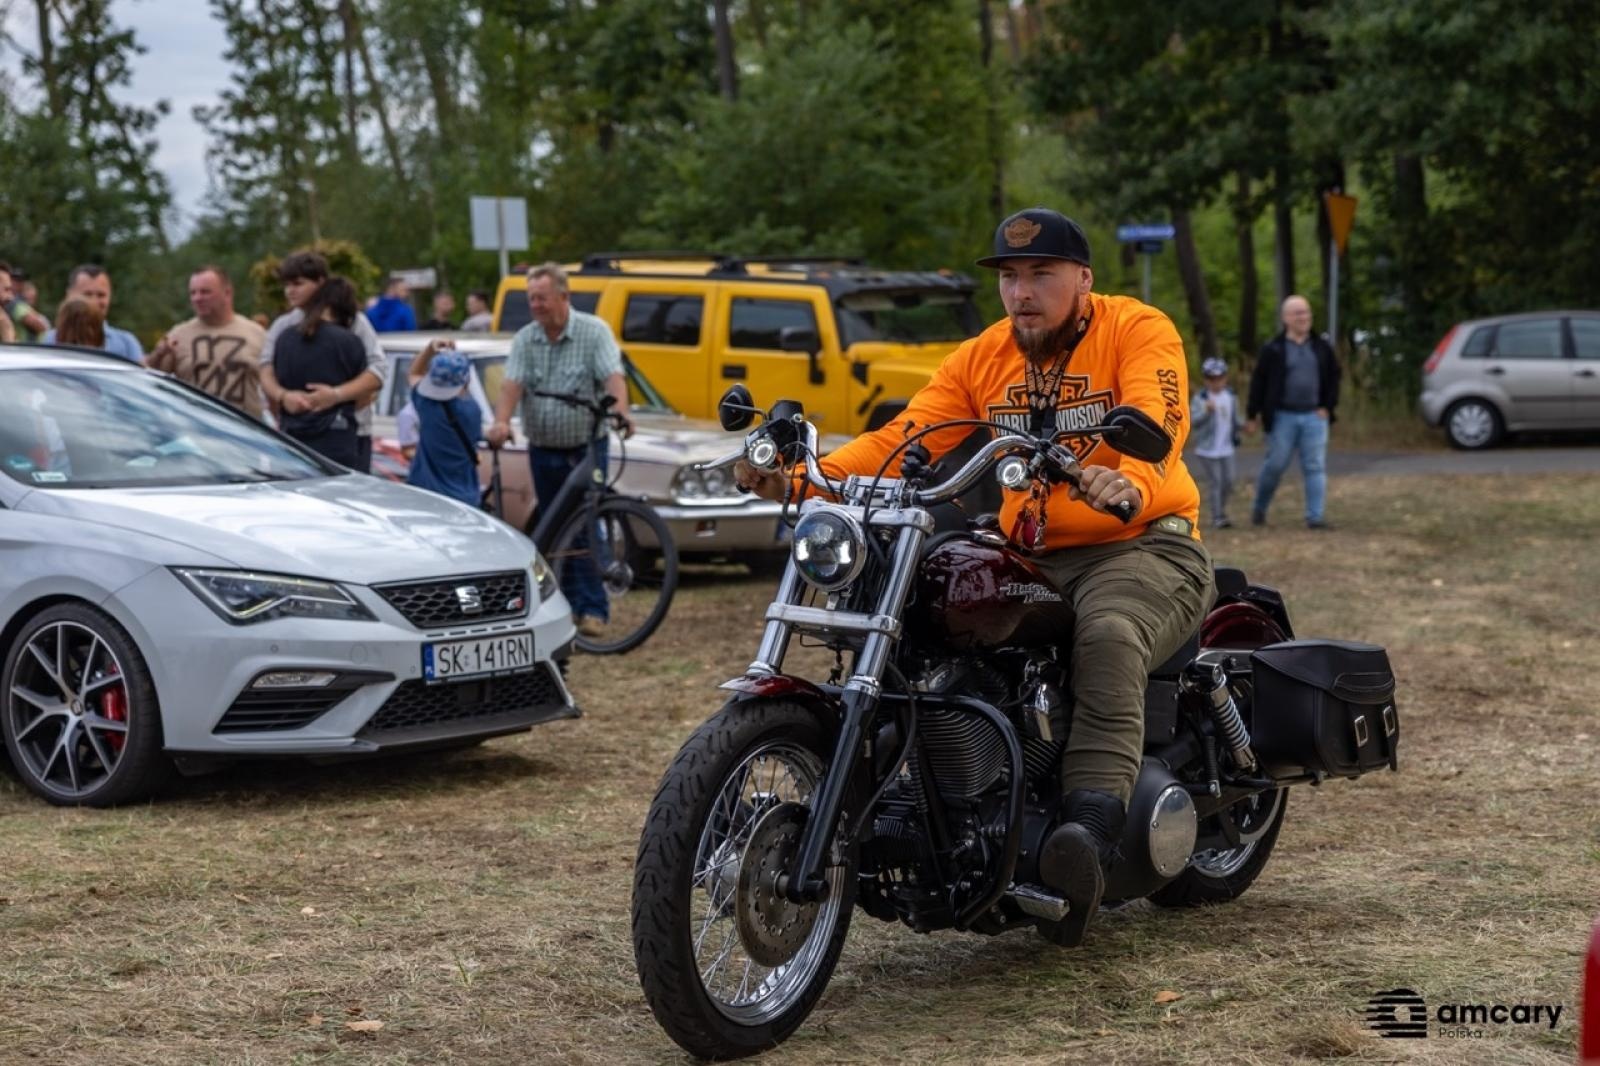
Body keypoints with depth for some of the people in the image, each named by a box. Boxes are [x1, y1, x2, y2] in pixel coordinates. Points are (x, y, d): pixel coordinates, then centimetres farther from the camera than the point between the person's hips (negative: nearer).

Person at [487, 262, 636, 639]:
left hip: (586, 447, -4)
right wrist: (501, 422, -27)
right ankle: (565, 605, 16)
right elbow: (512, 384, -8)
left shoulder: (594, 331, -5)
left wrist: (619, 410, -39)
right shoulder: (525, 339, 4)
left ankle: (593, 609, -5)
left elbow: (613, 376, -18)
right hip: (544, 450, 4)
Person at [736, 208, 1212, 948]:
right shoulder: (980, 359, 11)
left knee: (1108, 635, -37)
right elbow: (905, 439, -1)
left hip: (1140, 545, -5)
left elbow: (1157, 423, -23)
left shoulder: (1137, 331, -4)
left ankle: (1092, 832, -47)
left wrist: (1130, 484, -48)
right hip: (1027, 557, 5)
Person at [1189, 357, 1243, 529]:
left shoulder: (1230, 397, 8)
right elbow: (1193, 420, -18)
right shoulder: (1201, 398, -9)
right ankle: (1217, 518, 1)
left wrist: (1242, 424, -2)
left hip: (1226, 449, 5)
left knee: (1228, 482, 8)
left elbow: (1235, 418, 18)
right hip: (1207, 450, -5)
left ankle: (1221, 510, 29)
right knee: (1214, 483, -4)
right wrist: (1206, 410, -34)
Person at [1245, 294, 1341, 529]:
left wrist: (1328, 406, 4)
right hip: (1283, 417, -2)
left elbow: (1333, 378, 15)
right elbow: (1258, 382, 0)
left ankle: (1315, 516, -4)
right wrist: (1253, 415, -2)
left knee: (1315, 466, -3)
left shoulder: (1322, 348, 7)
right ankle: (1259, 508, 22)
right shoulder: (1273, 349, -2)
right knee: (1275, 464, 2)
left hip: (1314, 416, 2)